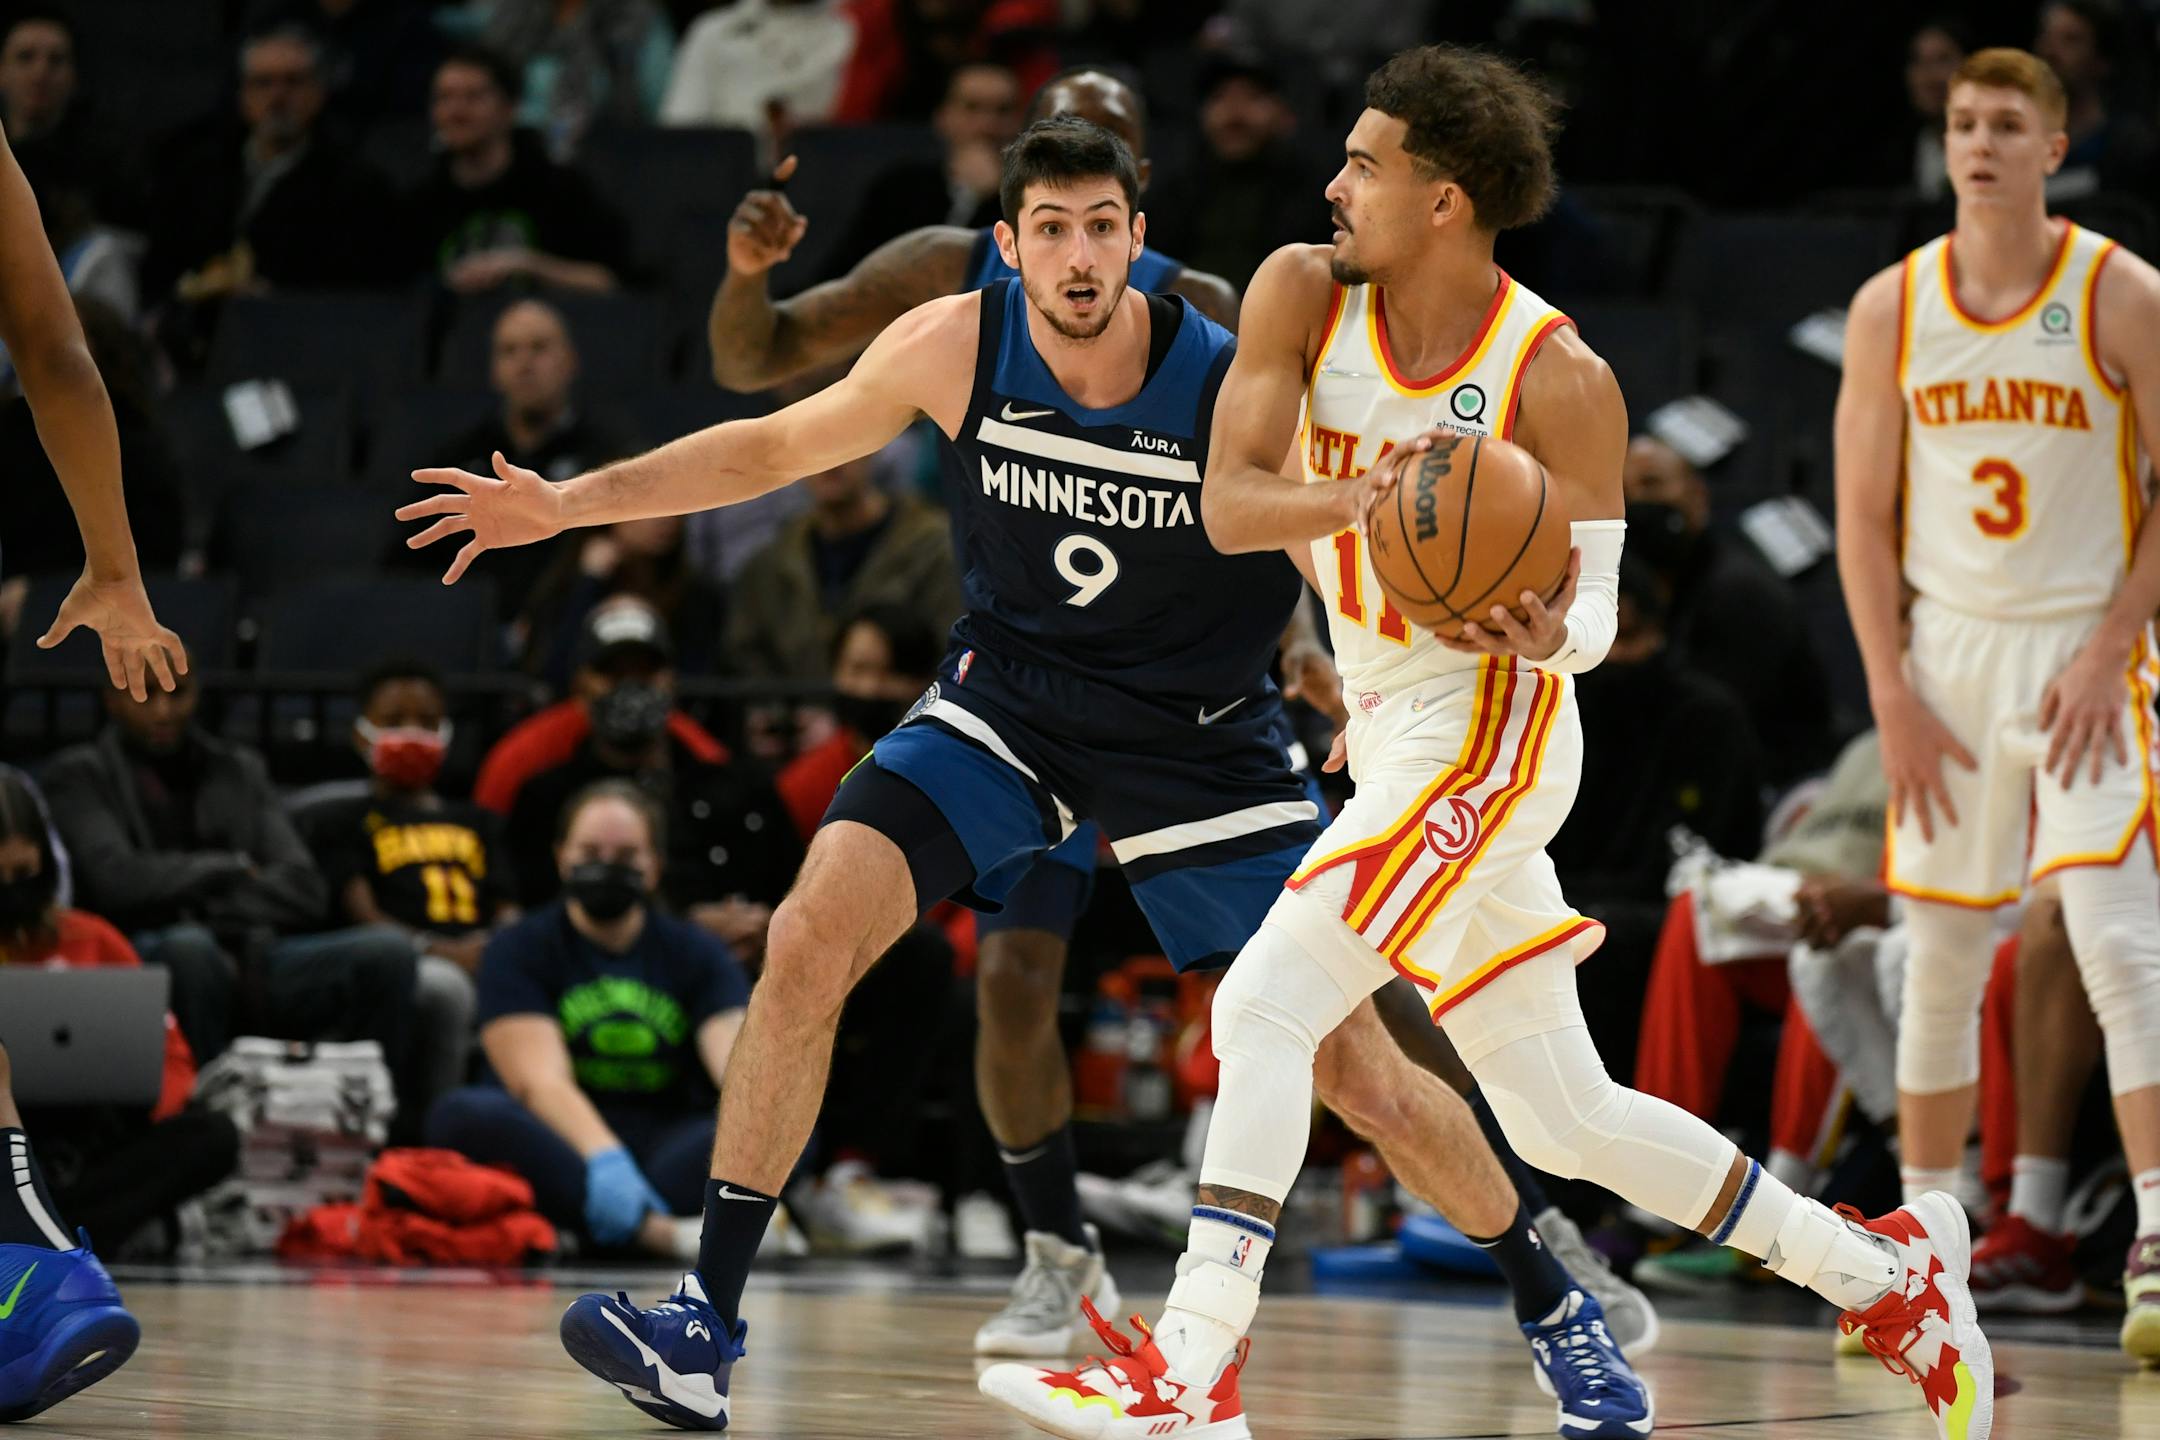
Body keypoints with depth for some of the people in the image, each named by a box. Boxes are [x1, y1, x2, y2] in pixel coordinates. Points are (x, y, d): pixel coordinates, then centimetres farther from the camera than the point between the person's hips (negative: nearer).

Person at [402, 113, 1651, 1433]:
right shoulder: (957, 347, -14)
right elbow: (776, 445, 3)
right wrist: (571, 503, -1)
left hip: (1200, 746, -2)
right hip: (1008, 706, 2)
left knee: (1365, 1076, -3)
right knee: (809, 942, -19)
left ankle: (1555, 1301, 22)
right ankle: (708, 1326, -13)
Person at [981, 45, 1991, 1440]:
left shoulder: (1560, 380, -15)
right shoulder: (1304, 293, -2)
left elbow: (1595, 601, -9)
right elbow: (1227, 503, -10)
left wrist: (1548, 630, -33)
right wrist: (1354, 499, -30)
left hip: (1486, 735, -7)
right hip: (1392, 736, 7)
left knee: (1263, 1008, -18)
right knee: (1566, 1118, 12)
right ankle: (1885, 1272, 24)